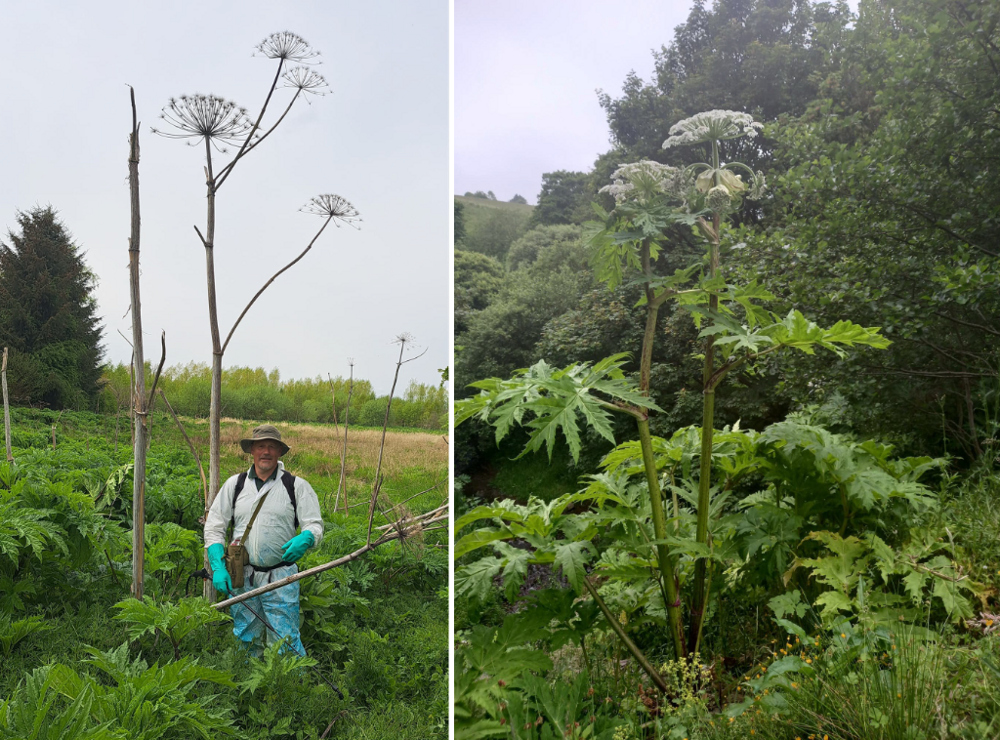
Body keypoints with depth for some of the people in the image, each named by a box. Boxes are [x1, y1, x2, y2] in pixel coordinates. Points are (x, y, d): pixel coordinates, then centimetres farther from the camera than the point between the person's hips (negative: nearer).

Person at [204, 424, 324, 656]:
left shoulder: (297, 486, 3)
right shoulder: (235, 484, 9)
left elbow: (315, 526, 0)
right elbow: (213, 528, 10)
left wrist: (304, 539, -24)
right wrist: (218, 567, -3)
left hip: (281, 577, -3)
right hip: (241, 576, 3)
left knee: (286, 642, -5)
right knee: (245, 640, 11)